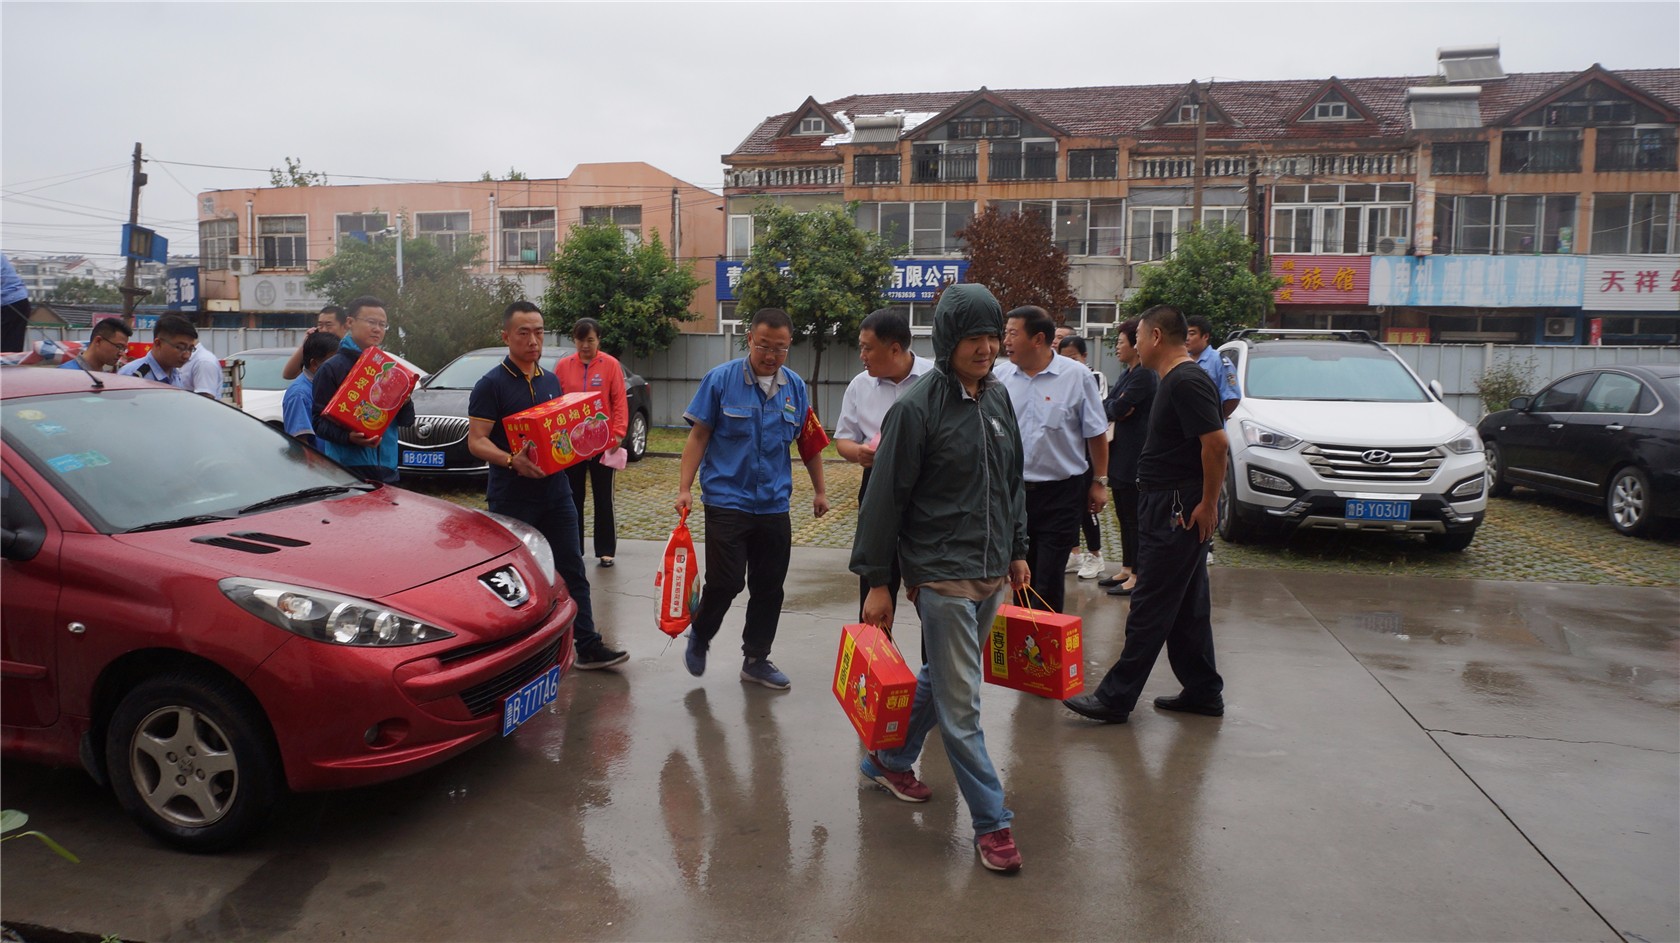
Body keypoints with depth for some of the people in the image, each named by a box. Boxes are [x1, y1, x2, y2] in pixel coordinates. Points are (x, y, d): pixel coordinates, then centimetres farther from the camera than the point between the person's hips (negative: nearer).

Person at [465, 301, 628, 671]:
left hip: (555, 491, 5)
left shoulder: (552, 381, 12)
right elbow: (476, 440, -13)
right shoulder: (491, 385, -7)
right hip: (511, 498, -5)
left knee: (572, 570, 4)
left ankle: (588, 646, 7)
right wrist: (512, 460, -30)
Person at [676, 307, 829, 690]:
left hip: (774, 505, 4)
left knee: (769, 587, 8)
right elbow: (698, 436, -4)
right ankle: (699, 638, 22)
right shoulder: (721, 379, -6)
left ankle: (756, 659, 24)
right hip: (727, 500, -4)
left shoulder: (795, 387, 5)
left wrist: (820, 491, 19)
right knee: (726, 582, -7)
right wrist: (684, 488, -10)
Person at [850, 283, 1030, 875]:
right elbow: (886, 498, -11)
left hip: (992, 574, 8)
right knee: (960, 703, -1)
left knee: (942, 681, 20)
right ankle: (991, 821, 9)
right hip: (941, 575, -7)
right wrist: (876, 583, -11)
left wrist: (1017, 551, 19)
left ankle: (889, 759, 40)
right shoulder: (917, 408, -13)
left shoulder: (998, 398, 9)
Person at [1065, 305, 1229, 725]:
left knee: (1150, 607, -6)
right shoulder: (1176, 380, 16)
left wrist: (1207, 504, -19)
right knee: (1188, 606, 16)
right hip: (1172, 508, 11)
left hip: (1180, 510, -11)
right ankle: (1203, 692, 25)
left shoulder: (1187, 382, -16)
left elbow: (1216, 443, -24)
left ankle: (1116, 697, -1)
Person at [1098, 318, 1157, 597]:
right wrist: (1117, 408, -8)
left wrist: (1113, 407, 0)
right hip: (1119, 452, 10)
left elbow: (1119, 408, -21)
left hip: (1134, 456, -10)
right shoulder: (1127, 375, 17)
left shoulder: (1144, 375, -14)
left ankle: (1137, 575, 0)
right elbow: (1105, 407, 12)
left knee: (1134, 517, -5)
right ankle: (1126, 569, 23)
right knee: (1124, 516, 14)